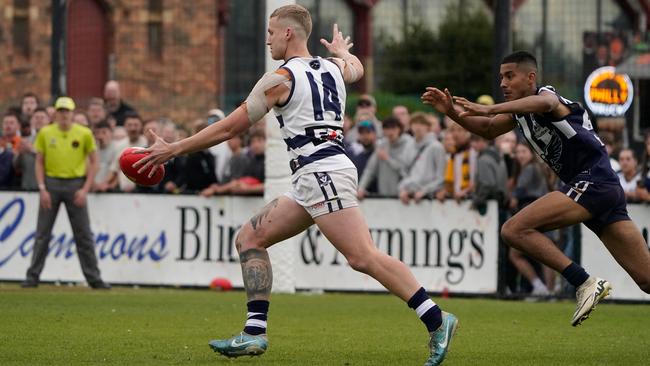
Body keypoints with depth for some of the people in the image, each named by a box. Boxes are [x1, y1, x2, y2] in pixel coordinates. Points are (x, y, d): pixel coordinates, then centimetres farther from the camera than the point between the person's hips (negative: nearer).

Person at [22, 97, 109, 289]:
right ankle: (32, 277, 8)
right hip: (51, 183, 1)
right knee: (42, 233, 3)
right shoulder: (45, 133, 3)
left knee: (84, 235, 0)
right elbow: (39, 162, 6)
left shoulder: (84, 134, -1)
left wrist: (85, 189, -6)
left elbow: (93, 161, 3)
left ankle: (94, 278, 5)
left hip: (75, 185, -1)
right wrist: (42, 189, -5)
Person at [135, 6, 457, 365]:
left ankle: (436, 320, -22)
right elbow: (356, 68, 43)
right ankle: (254, 332, 4)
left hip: (321, 171, -10)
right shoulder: (332, 68, 16)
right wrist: (342, 51, 67)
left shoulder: (280, 79, -5)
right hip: (312, 181, 10)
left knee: (364, 257, -17)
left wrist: (172, 149, 9)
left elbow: (228, 128, 0)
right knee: (249, 238, 11)